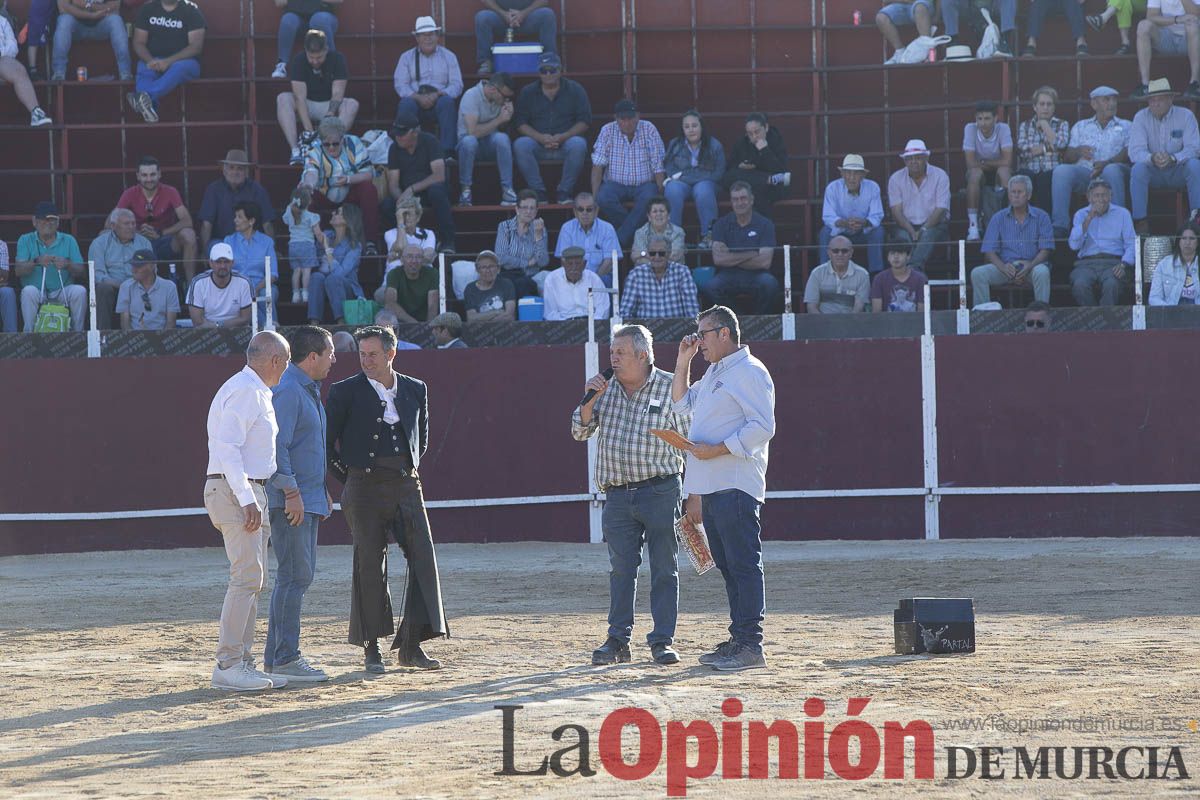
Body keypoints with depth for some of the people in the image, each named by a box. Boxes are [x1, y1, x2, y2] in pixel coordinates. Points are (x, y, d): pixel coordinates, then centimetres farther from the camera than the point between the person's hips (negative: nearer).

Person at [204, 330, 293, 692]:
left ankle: (242, 663, 12)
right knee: (247, 577, -14)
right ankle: (227, 665, -16)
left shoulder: (258, 393, 20)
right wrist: (247, 500, -26)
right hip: (236, 492, -11)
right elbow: (227, 447, -22)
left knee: (253, 579, 10)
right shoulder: (246, 391, -13)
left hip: (250, 494, 11)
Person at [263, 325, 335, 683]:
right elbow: (277, 445, -20)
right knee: (294, 576, -11)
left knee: (300, 575, 11)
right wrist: (291, 491, -22)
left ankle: (277, 655, 16)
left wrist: (322, 491, 24)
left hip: (307, 500, 11)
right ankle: (283, 659, -10)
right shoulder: (287, 391, -14)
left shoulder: (309, 391, 19)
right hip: (290, 502, -11)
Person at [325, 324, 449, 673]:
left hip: (406, 485, 3)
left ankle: (410, 646, -2)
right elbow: (326, 440, 4)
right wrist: (347, 477, 2)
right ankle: (371, 649, 6)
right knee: (369, 566, -1)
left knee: (423, 559, -6)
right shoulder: (346, 392, 0)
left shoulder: (415, 390, 10)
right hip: (365, 487, -3)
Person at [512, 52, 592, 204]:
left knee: (578, 144, -34)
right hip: (538, 144, 1)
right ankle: (538, 192, -24)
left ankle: (564, 192, -23)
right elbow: (519, 123, 2)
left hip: (566, 142, -1)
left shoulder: (575, 90, 6)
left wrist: (563, 137, -17)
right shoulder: (527, 93, 9)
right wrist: (540, 137, -17)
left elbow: (585, 122, 0)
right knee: (520, 145, -30)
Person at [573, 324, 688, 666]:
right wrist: (590, 401, -8)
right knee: (621, 569, 5)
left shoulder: (670, 387, -3)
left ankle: (662, 641, 5)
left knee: (664, 568, 0)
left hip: (661, 492, -4)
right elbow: (580, 432, 10)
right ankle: (618, 639, 10)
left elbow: (690, 442, 0)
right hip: (618, 494, 4)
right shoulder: (606, 389, 9)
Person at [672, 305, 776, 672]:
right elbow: (682, 403, 34)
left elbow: (763, 427, -17)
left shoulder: (750, 372, -9)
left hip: (736, 486, -10)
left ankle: (750, 645, -13)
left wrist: (716, 450, -21)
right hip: (710, 488, 10)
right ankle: (738, 639, 16)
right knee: (727, 566, 11)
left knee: (743, 565, -11)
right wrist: (683, 362, 22)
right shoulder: (714, 373, 22)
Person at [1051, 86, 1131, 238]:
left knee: (1112, 170, -38)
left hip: (1114, 168, -2)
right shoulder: (1081, 127, 27)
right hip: (1084, 171, 2)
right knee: (1061, 171, -29)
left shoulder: (1125, 126, 22)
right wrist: (1078, 151, -10)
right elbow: (1067, 158, 15)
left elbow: (1128, 153, 2)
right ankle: (1060, 225, -34)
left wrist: (1106, 163, -16)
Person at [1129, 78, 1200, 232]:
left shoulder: (1185, 115, -6)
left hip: (1178, 172, 0)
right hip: (1154, 174, 0)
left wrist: (1173, 159, -35)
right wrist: (1152, 158, -39)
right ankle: (1140, 221, -28)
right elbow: (1135, 152, -16)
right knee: (1138, 168, -31)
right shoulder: (1141, 117, -5)